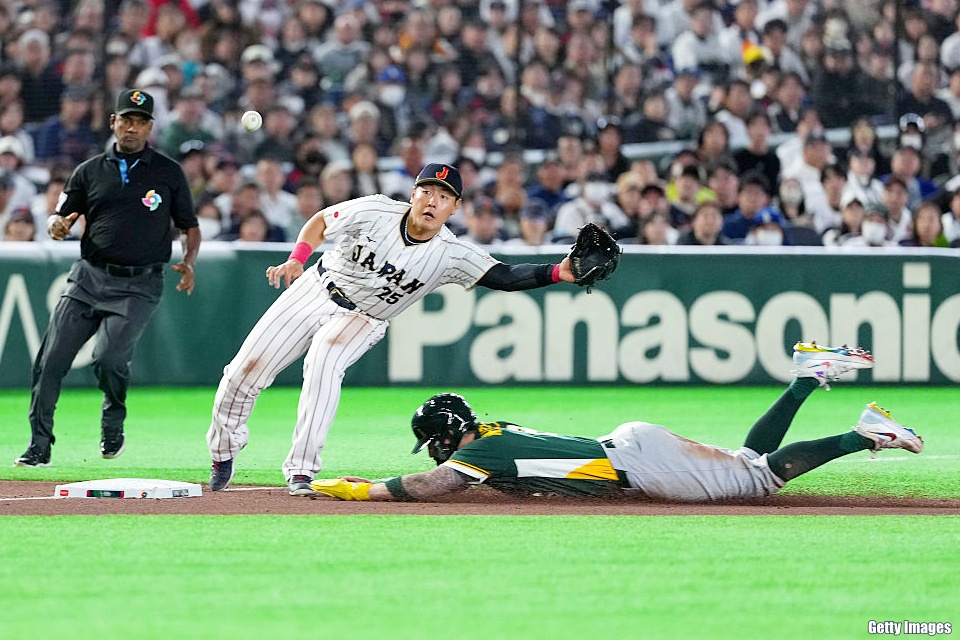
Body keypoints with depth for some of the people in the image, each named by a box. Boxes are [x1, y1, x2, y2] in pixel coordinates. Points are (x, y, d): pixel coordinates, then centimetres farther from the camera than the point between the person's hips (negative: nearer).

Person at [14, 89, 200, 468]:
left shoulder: (169, 173, 7)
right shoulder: (90, 171, 12)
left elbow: (190, 227, 11)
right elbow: (59, 218, 12)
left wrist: (188, 262, -9)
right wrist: (57, 226, -13)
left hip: (138, 286, -3)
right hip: (89, 277, 3)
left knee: (109, 358, -21)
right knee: (50, 360, -8)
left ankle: (113, 425, 8)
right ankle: (39, 447, -1)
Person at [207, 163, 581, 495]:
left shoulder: (451, 255, -20)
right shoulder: (375, 212, -20)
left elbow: (505, 278, -28)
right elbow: (320, 221, -4)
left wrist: (557, 273, -43)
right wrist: (297, 259, -19)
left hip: (362, 321, -1)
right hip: (316, 290, 1)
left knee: (323, 361, -32)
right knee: (248, 367, -2)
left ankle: (301, 472, -28)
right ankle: (223, 452, 24)